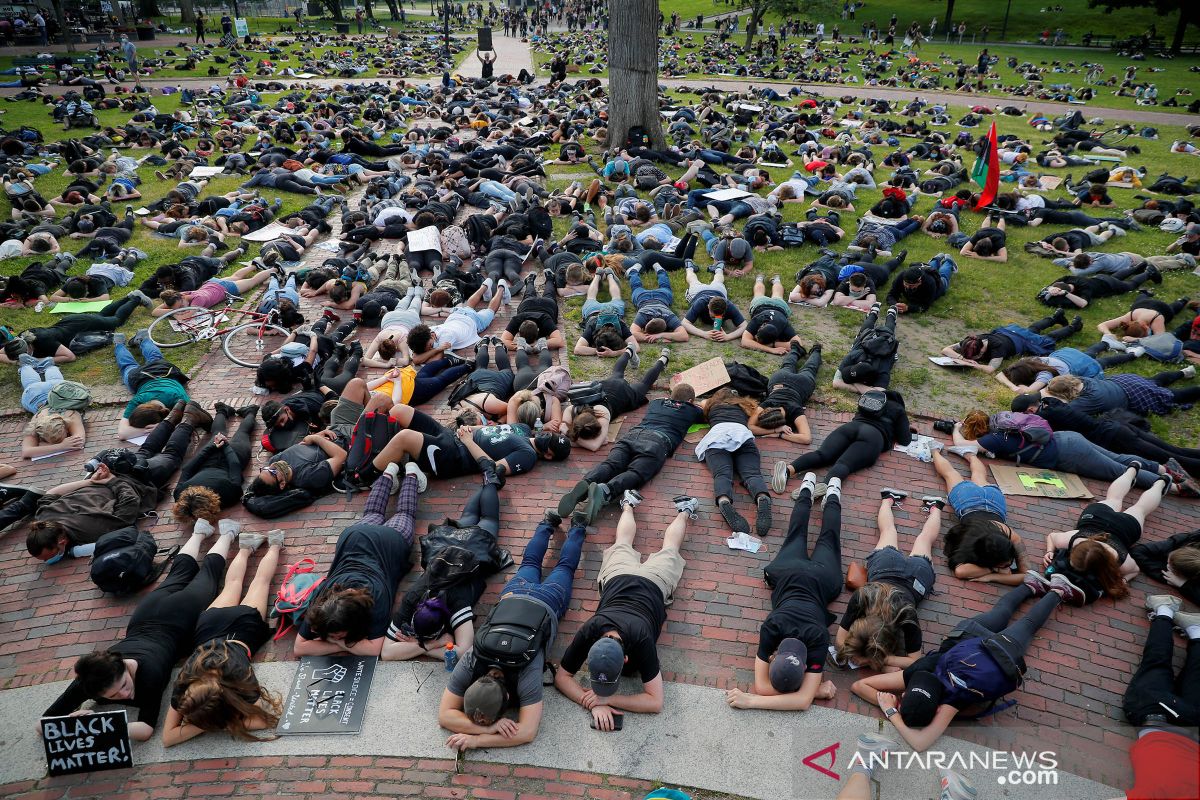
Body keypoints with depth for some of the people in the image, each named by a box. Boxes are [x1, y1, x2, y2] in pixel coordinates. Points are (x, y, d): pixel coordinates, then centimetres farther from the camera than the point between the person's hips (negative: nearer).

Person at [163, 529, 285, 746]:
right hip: (211, 623, 2)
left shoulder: (239, 681, -46)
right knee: (233, 583, 34)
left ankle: (273, 544, 53)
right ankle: (247, 546, 57)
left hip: (245, 621, -2)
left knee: (260, 579, 30)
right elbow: (167, 737, -33)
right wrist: (206, 724, -47)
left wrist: (223, 723, -46)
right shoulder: (185, 682, -39)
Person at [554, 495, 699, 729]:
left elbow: (655, 702, -43)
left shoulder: (641, 641, -48)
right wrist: (594, 705, -47)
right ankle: (628, 504, 60)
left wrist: (607, 699, -49)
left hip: (651, 583, -1)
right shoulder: (587, 633, -43)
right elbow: (561, 676, -31)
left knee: (668, 549, 31)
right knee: (623, 545, 35)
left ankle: (683, 510, 55)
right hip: (619, 577, 1)